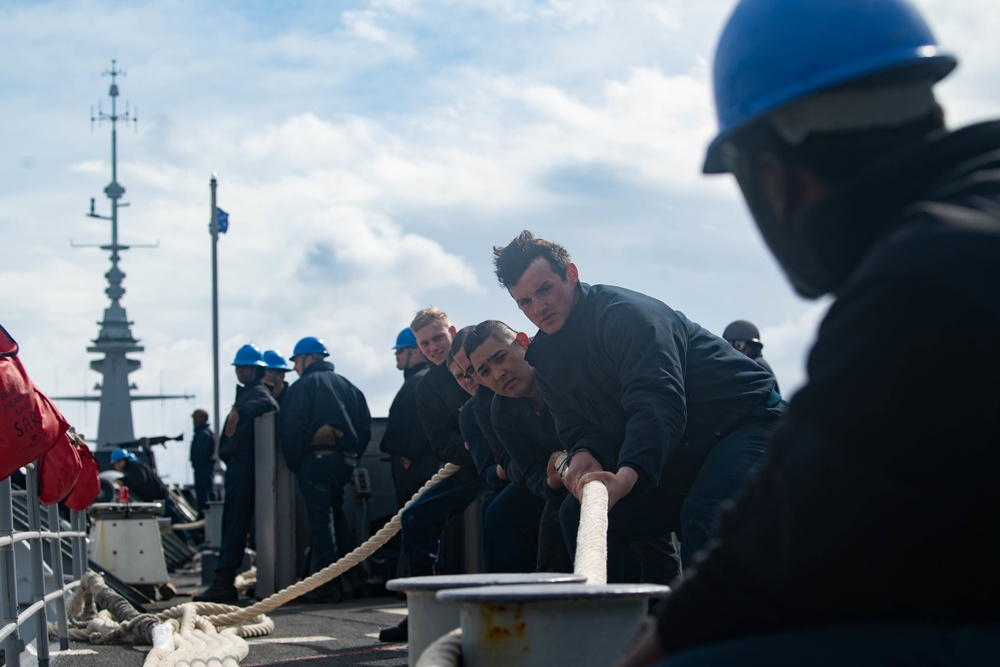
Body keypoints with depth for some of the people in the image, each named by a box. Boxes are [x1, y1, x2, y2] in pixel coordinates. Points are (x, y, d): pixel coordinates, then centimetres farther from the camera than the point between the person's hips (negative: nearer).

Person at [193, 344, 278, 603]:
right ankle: (225, 582, 13)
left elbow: (266, 404, -30)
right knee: (232, 522, 10)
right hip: (236, 464, 10)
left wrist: (239, 411, -42)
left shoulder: (258, 392, -5)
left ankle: (223, 581, -20)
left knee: (235, 522, -14)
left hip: (245, 463, -10)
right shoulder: (244, 394, 27)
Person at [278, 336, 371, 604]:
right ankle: (352, 575, 19)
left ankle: (327, 586, -7)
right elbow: (365, 427, 13)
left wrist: (294, 463, -3)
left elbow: (291, 429, -12)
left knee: (322, 521, -5)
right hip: (344, 460, 6)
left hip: (316, 460, -6)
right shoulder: (348, 386, 15)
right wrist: (352, 456, 16)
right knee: (336, 514, 20)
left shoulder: (303, 386, -5)